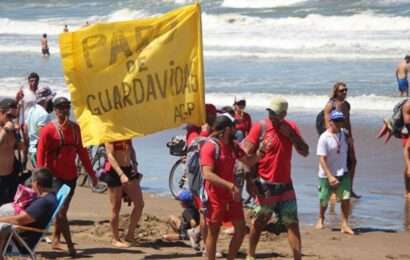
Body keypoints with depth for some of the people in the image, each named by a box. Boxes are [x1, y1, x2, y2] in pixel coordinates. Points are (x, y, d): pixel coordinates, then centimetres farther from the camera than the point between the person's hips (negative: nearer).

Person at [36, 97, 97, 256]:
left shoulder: (74, 128, 9)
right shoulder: (48, 129, -8)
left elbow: (81, 151, 15)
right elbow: (41, 153, -11)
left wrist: (91, 173, 14)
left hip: (71, 175, 6)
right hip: (55, 176, -6)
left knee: (63, 209, 12)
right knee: (61, 211, -9)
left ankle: (56, 240, 26)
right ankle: (70, 246, -10)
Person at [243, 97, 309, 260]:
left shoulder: (291, 127, 2)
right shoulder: (260, 127, -10)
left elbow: (305, 152, 1)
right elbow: (247, 154, -10)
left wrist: (290, 134, -13)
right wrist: (249, 181, -14)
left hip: (285, 185, 4)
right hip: (264, 185, -3)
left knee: (292, 223, 1)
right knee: (259, 222, 9)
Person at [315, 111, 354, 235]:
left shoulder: (344, 134, 2)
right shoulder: (324, 138, -17)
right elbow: (322, 159, -20)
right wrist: (330, 176, -26)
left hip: (342, 173, 4)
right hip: (326, 175, -4)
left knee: (346, 198, -9)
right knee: (324, 200, 12)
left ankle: (344, 224, -2)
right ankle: (321, 219, 39)